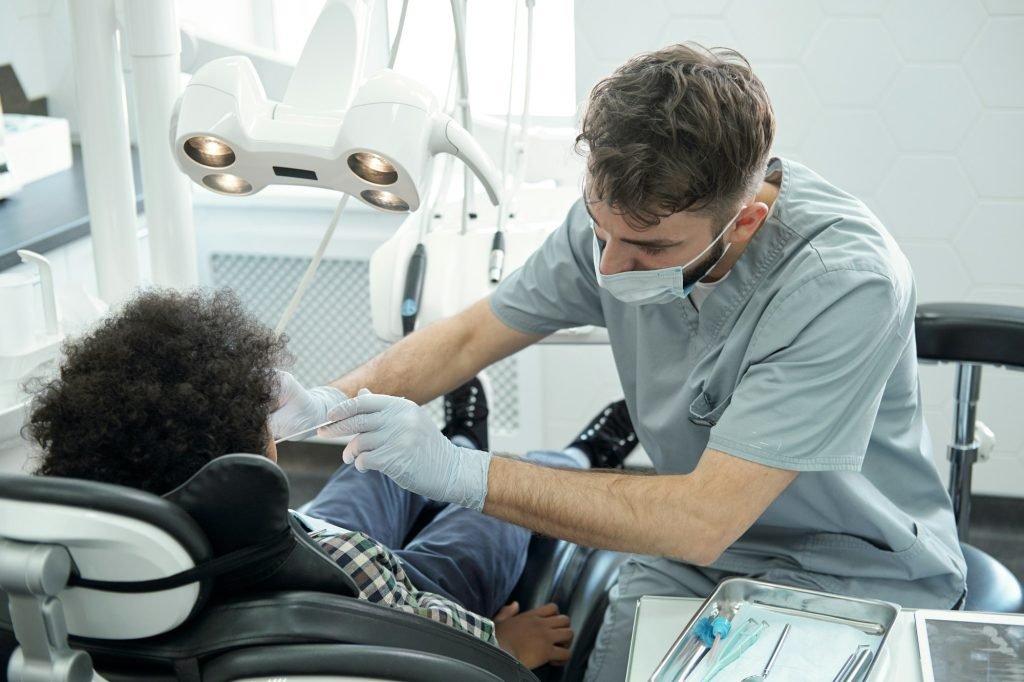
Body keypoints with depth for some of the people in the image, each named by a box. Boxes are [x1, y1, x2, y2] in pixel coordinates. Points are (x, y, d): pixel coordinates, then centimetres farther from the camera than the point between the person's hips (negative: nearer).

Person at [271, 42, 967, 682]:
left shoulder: (845, 285, -30)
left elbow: (703, 521, -32)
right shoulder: (622, 210, -14)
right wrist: (328, 404, -16)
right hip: (694, 546, 3)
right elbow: (470, 337, 0)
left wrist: (459, 472, -34)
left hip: (857, 575, -3)